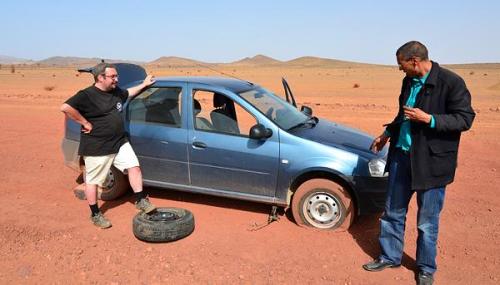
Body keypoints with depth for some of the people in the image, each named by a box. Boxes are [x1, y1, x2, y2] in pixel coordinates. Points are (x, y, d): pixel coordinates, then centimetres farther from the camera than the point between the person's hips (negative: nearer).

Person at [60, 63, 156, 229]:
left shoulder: (116, 91, 9)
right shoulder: (87, 95, -16)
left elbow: (128, 93, 30)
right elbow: (66, 107, -26)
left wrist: (144, 84, 32)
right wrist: (86, 123, -21)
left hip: (120, 142, 7)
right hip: (97, 147, -7)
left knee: (134, 166, 0)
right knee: (92, 181, 6)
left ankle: (141, 201, 12)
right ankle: (95, 215, 21)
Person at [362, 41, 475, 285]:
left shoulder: (451, 82, -13)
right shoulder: (409, 81, 8)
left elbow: (465, 119, -14)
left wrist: (429, 119, -23)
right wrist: (388, 133, 22)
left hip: (431, 161, -6)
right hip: (401, 154, 6)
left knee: (427, 220, 8)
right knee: (393, 211, 15)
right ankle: (390, 256, 33)